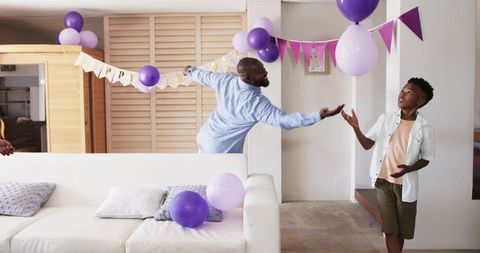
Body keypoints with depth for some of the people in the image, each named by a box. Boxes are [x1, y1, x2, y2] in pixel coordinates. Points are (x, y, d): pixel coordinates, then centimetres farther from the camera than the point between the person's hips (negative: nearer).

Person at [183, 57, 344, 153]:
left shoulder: (226, 79, -9)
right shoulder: (257, 102, -31)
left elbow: (205, 76, 11)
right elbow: (283, 120, -38)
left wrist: (190, 71, 34)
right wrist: (319, 116, -41)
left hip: (204, 137, 8)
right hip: (221, 149, -7)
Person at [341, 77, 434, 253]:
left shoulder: (425, 129, -8)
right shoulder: (385, 119, -2)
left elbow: (426, 159, 2)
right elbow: (367, 145, 2)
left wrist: (408, 169, -18)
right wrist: (355, 127, -15)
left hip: (405, 185, -1)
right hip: (383, 181, 1)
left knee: (402, 231, 12)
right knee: (390, 229, 3)